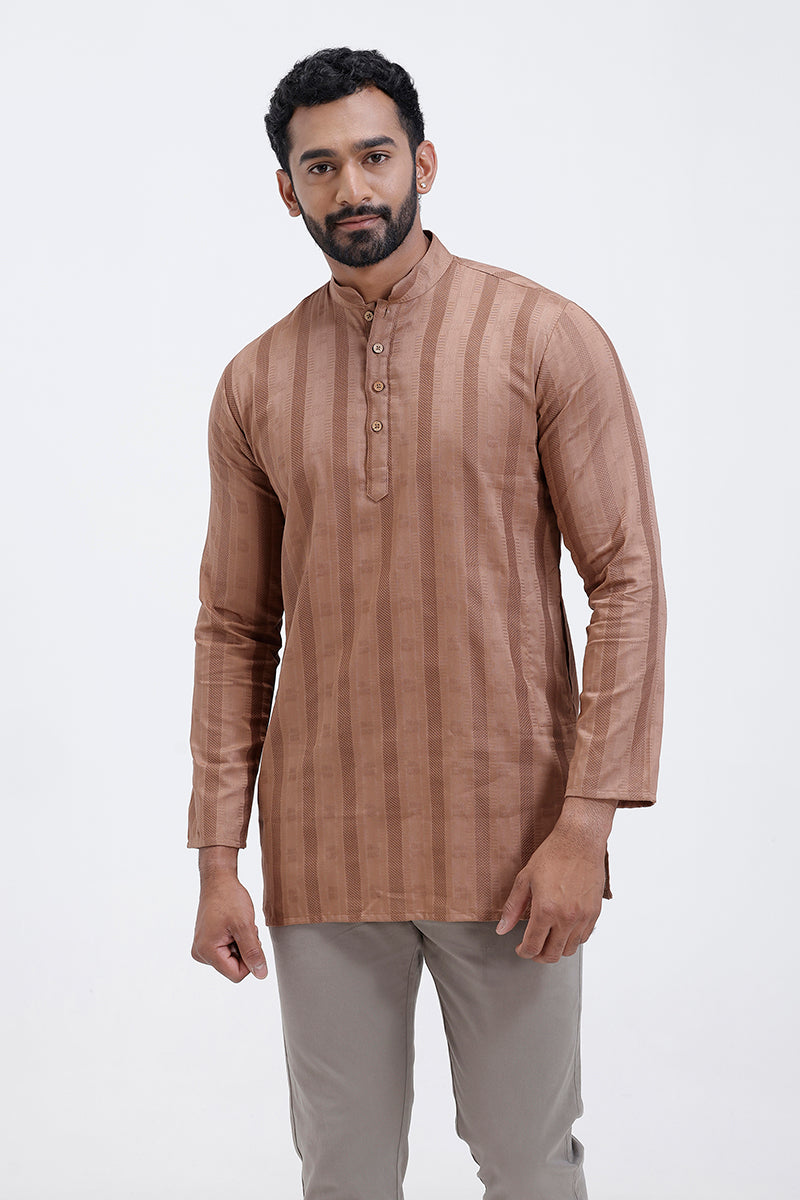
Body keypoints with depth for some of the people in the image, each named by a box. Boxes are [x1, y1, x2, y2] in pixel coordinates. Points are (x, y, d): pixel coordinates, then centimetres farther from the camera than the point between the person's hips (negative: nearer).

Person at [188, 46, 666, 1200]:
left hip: (510, 840, -2)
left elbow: (627, 581, -7)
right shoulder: (254, 386, 5)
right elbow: (236, 629, 8)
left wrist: (586, 824, -14)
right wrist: (217, 861, 3)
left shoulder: (545, 339, -4)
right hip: (323, 847, 3)